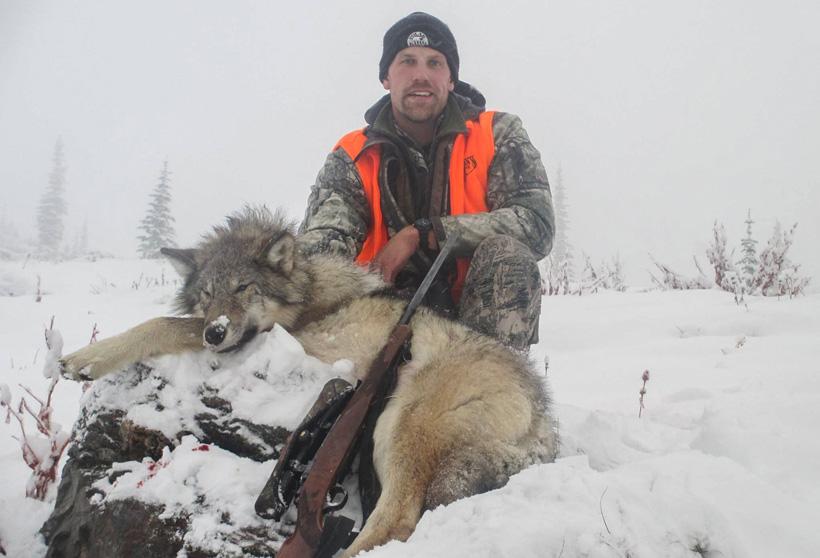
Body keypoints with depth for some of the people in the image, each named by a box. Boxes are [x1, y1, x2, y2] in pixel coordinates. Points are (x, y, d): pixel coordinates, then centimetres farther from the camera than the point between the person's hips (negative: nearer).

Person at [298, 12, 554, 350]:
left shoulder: (497, 135, 0)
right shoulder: (352, 159, 1)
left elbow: (538, 223, -15)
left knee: (507, 254, -30)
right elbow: (323, 239, -16)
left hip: (484, 317, 0)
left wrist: (421, 234, -19)